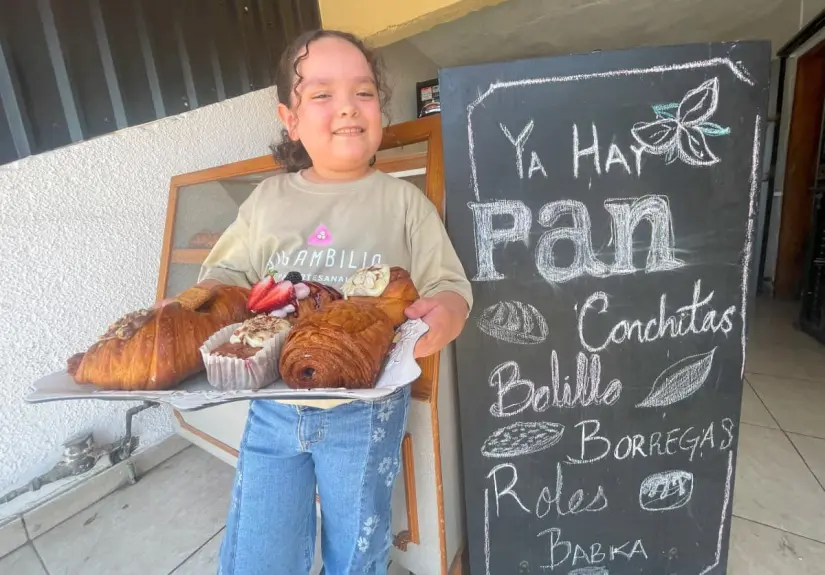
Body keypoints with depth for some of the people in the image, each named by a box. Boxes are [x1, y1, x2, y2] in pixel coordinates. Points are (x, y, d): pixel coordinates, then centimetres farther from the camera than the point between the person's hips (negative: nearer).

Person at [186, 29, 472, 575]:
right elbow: (226, 274, 10)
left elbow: (449, 286, -6)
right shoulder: (268, 198, 5)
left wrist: (443, 314, -27)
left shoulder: (403, 200, -3)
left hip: (366, 412, -2)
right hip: (273, 408, 3)